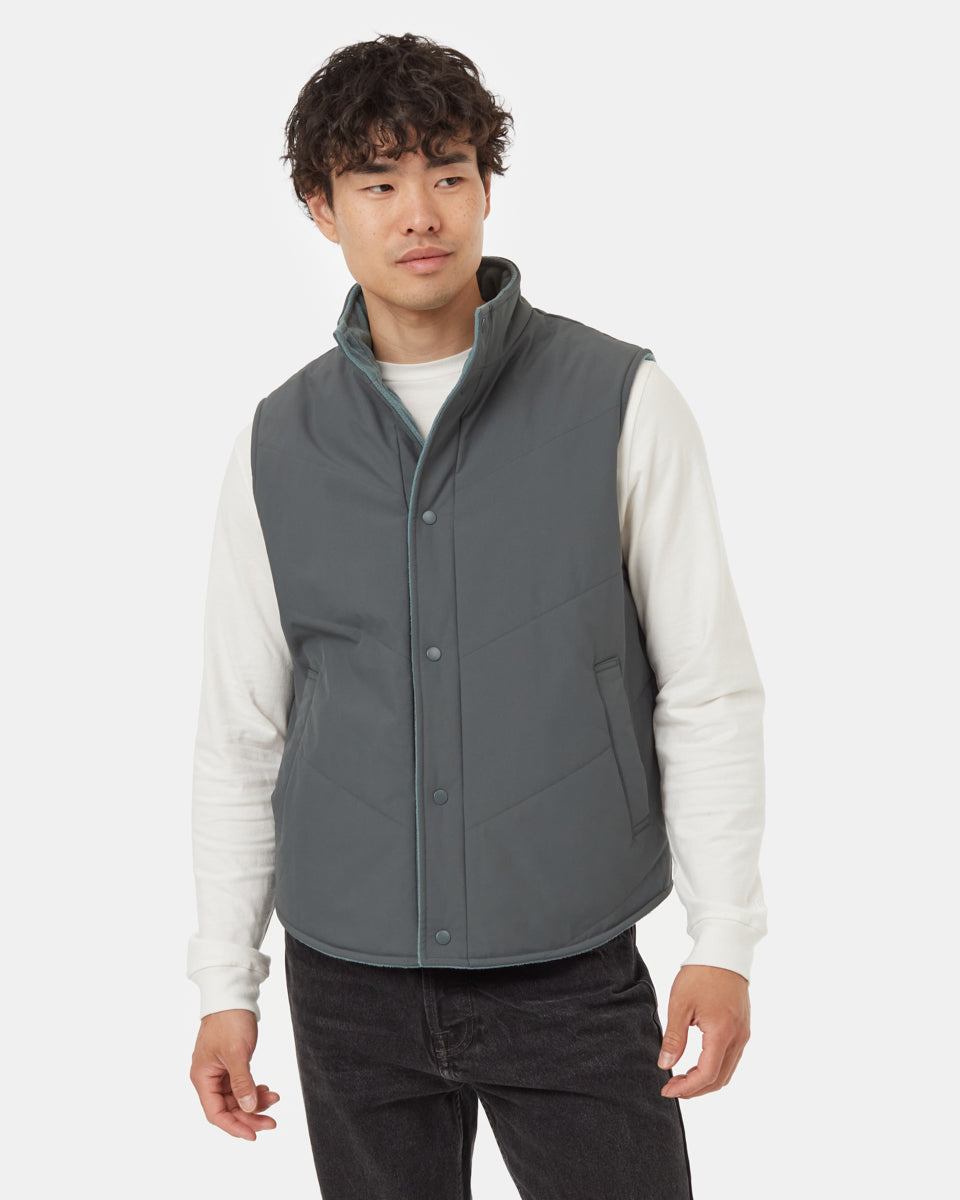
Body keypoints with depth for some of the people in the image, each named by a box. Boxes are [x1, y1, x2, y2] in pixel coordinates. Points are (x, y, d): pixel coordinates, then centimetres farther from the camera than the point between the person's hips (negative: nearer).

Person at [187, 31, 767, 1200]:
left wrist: (723, 939, -5)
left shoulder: (622, 403, -5)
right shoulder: (278, 444, 3)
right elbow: (240, 729, 8)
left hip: (571, 972, -2)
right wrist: (225, 982, 8)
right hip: (349, 980, 2)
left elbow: (708, 688, -2)